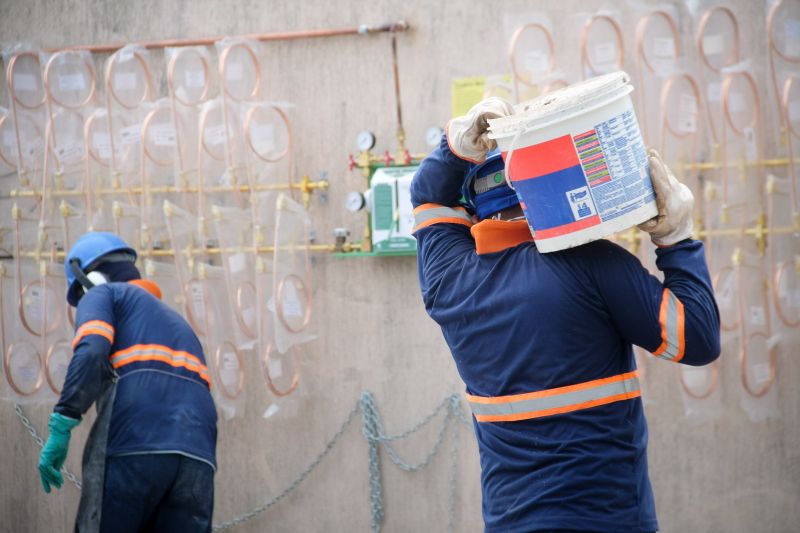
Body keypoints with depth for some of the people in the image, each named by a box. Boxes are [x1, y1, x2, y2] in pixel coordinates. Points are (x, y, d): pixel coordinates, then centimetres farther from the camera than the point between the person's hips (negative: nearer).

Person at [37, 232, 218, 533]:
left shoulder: (102, 295, 16)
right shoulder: (176, 321, 36)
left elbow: (90, 353, -6)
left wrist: (60, 427, -11)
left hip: (133, 449, -5)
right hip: (198, 458, 5)